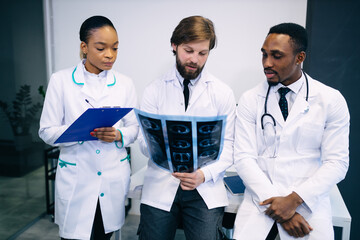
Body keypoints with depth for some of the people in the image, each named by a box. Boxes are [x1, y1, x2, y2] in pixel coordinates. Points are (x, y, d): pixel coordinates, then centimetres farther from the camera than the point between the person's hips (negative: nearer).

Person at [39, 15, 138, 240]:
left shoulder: (125, 83, 2)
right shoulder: (61, 80, -3)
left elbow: (134, 127, 5)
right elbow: (47, 131, -4)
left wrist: (118, 135, -17)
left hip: (114, 177, 2)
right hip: (75, 178, -2)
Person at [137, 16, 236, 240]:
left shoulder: (223, 93, 3)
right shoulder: (154, 91, 4)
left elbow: (227, 145, 0)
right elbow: (145, 141, 0)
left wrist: (204, 174, -16)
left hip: (206, 189, 0)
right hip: (161, 187, 1)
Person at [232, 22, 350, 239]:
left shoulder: (332, 100, 0)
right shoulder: (250, 100, 1)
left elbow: (337, 162, -3)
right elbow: (244, 157, -4)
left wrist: (294, 199, -13)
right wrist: (274, 201, -14)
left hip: (308, 199, 0)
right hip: (261, 197, 1)